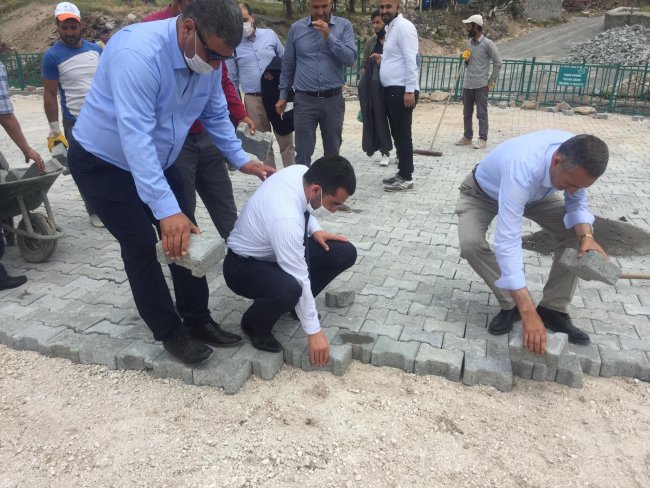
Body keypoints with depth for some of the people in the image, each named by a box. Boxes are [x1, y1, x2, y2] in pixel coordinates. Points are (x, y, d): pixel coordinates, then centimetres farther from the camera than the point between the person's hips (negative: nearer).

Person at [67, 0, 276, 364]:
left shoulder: (208, 59, -11)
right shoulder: (138, 53, -34)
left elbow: (216, 114, 6)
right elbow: (135, 136, -40)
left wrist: (242, 160, 3)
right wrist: (166, 210, -45)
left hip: (157, 160, 7)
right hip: (104, 163, -7)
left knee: (185, 237, 3)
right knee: (142, 246, -7)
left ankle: (197, 320, 16)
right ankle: (170, 332, 9)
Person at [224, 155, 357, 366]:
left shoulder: (302, 173, -17)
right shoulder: (285, 218, -39)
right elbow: (300, 278, -31)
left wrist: (315, 230, -7)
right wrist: (314, 331, -22)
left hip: (281, 249, 8)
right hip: (244, 265, -8)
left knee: (344, 253, -7)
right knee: (289, 289, -39)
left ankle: (298, 302, 13)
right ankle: (254, 325, -5)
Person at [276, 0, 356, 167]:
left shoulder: (344, 25, 2)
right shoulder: (296, 27, 5)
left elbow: (351, 59, -8)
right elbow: (287, 64, 11)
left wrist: (329, 36, -14)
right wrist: (283, 95, 10)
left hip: (333, 99, 0)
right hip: (304, 100, 0)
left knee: (333, 152, 12)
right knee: (303, 154, -1)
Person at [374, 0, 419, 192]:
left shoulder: (403, 26, -11)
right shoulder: (391, 28, 19)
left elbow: (410, 60, -19)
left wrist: (410, 90, -25)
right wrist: (382, 59, 13)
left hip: (401, 90, -10)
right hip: (392, 89, 10)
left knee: (403, 135, -6)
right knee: (397, 134, 13)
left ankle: (406, 178, -1)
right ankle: (401, 173, 22)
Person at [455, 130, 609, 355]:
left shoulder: (577, 158, -29)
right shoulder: (522, 169, -47)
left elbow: (577, 202, -11)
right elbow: (507, 242, -51)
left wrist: (586, 236, -35)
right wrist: (528, 313, -53)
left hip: (536, 193, 5)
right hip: (483, 194, -4)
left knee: (576, 232, -13)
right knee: (471, 244, -31)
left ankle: (552, 309, -1)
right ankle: (510, 305, -9)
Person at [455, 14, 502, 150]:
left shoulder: (487, 43, -10)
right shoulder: (469, 43, 10)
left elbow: (498, 62, -7)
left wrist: (492, 81, -7)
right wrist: (465, 59, -1)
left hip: (481, 85, -7)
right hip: (467, 84, 7)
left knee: (481, 113, -1)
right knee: (467, 113, 12)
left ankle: (483, 139, 4)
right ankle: (467, 137, 23)